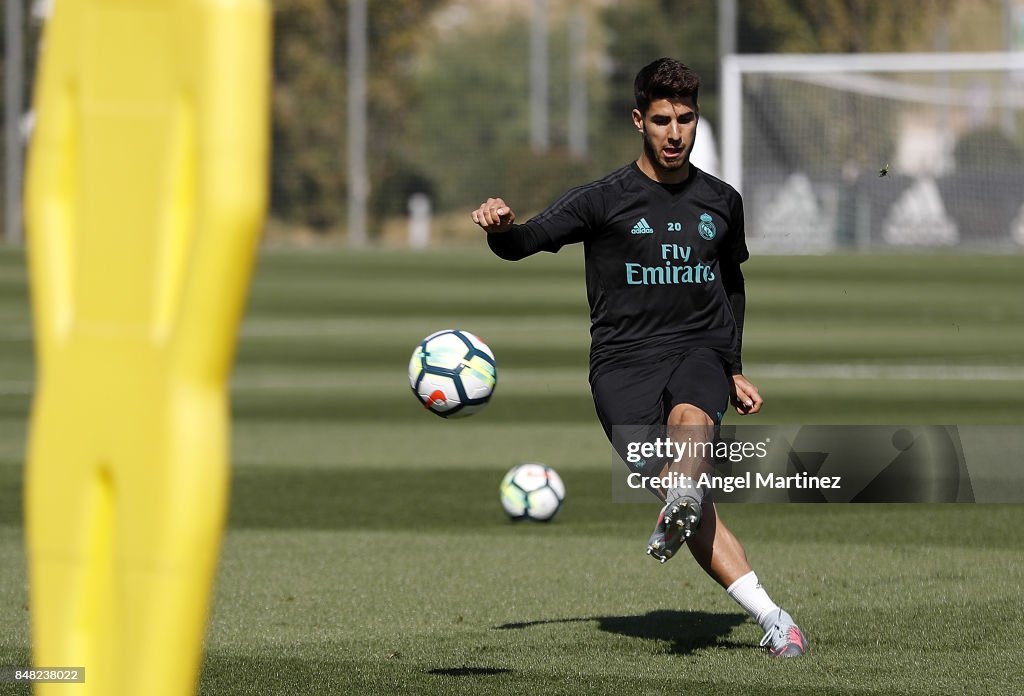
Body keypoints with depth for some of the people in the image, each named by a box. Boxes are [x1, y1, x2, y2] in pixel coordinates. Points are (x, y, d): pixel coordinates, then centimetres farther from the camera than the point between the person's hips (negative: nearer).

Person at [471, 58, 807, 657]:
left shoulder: (721, 202, 15)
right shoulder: (605, 200, 2)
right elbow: (527, 242, -6)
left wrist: (734, 370, 27)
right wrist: (501, 228, -30)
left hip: (698, 352, 3)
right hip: (623, 360, -3)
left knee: (691, 420, -35)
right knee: (682, 488, -22)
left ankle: (678, 513, -61)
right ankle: (773, 619, -26)